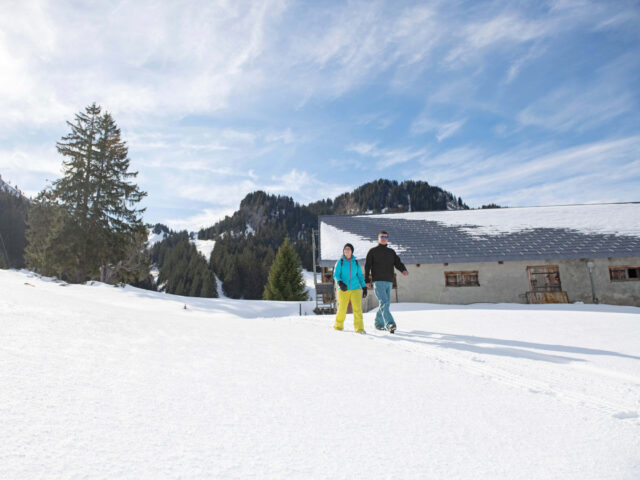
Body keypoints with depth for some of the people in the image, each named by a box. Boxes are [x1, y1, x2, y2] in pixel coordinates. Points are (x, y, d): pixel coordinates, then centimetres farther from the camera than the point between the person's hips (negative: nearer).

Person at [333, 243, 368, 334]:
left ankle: (359, 328, -7)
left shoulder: (356, 262, 9)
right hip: (343, 290, -1)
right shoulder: (340, 262, 1)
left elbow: (360, 276, 17)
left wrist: (364, 287, 13)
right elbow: (336, 275, -3)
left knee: (357, 308, -11)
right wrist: (340, 283, -22)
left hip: (355, 289, 2)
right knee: (342, 309, 2)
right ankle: (338, 325, 25)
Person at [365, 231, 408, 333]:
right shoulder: (373, 251, 7)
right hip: (378, 281, -5)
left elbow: (398, 262, 7)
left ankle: (378, 323, 23)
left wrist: (404, 270, -15)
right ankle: (390, 324, -26)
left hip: (389, 282, 5)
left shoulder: (391, 252, 19)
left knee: (386, 303, 9)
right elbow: (367, 266, 3)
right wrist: (367, 280, -6)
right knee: (384, 303, -16)